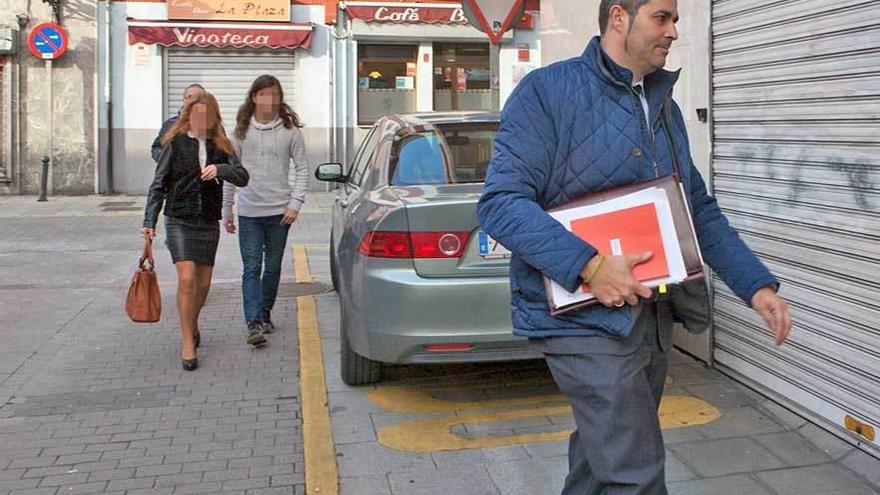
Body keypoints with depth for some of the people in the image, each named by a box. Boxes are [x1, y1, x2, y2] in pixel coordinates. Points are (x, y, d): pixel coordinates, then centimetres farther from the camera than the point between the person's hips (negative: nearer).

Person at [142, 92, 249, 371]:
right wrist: (149, 222, -5)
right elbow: (158, 185, 1)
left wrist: (220, 169, -23)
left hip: (208, 222, 3)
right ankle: (188, 342, -6)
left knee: (203, 283, 9)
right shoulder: (175, 143, 1)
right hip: (179, 220, -3)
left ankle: (193, 323, 37)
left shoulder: (221, 146, 8)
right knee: (187, 279, -15)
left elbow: (242, 177, -3)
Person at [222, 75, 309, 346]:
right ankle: (253, 323, -9)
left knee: (273, 267, 11)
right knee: (251, 268, -6)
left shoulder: (290, 130, 1)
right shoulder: (242, 130, 4)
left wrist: (295, 202, -9)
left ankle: (265, 314, 26)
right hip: (249, 211, 0)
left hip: (279, 210, 0)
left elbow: (302, 169, 3)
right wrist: (226, 210, 7)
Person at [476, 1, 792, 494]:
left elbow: (701, 210, 18)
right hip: (585, 318, -8)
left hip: (653, 317, 8)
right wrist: (589, 266, -25)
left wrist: (758, 285, 6)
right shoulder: (547, 91, -10)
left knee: (600, 455, 20)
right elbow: (500, 202, -17)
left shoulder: (665, 108, 15)